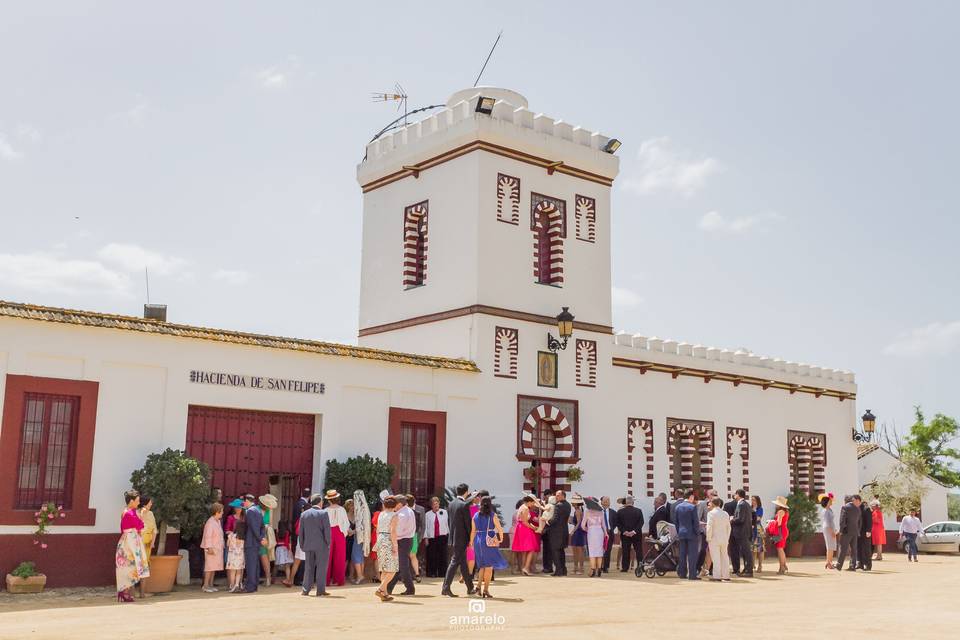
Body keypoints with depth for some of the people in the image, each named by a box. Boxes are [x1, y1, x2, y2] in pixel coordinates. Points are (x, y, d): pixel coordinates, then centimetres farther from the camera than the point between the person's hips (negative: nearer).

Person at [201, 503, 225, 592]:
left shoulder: (218, 521, 15)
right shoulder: (210, 522, -14)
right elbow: (208, 536, -18)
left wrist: (222, 546, 17)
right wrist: (209, 548, -23)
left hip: (217, 548, 9)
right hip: (211, 549, -9)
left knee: (214, 567, 9)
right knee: (210, 566, -9)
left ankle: (211, 585, 13)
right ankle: (206, 586, -6)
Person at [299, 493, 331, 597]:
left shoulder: (304, 514, 5)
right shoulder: (323, 513, -9)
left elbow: (301, 531, 9)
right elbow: (327, 530, -11)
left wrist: (302, 545, 15)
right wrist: (328, 543, -2)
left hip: (308, 545, 4)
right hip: (321, 545, -4)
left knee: (309, 567, 11)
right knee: (321, 567, 2)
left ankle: (306, 590, 9)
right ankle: (320, 590, 4)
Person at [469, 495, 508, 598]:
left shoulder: (475, 516, 7)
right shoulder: (492, 515, -5)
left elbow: (473, 531, 7)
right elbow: (500, 529, -6)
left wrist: (471, 543, 15)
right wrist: (501, 539, 11)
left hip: (478, 540, 4)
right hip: (490, 541, -4)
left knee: (482, 566, 18)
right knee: (489, 566, 1)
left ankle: (480, 587, 11)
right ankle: (486, 589, -2)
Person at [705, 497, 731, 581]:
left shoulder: (711, 513, -11)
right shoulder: (725, 514, 8)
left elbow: (709, 527, -16)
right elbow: (728, 527, 12)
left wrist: (708, 538, -8)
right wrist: (727, 538, 18)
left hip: (714, 539, -6)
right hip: (724, 539, 6)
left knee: (716, 558, -2)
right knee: (724, 557, 12)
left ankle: (717, 576, -3)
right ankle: (726, 576, 14)